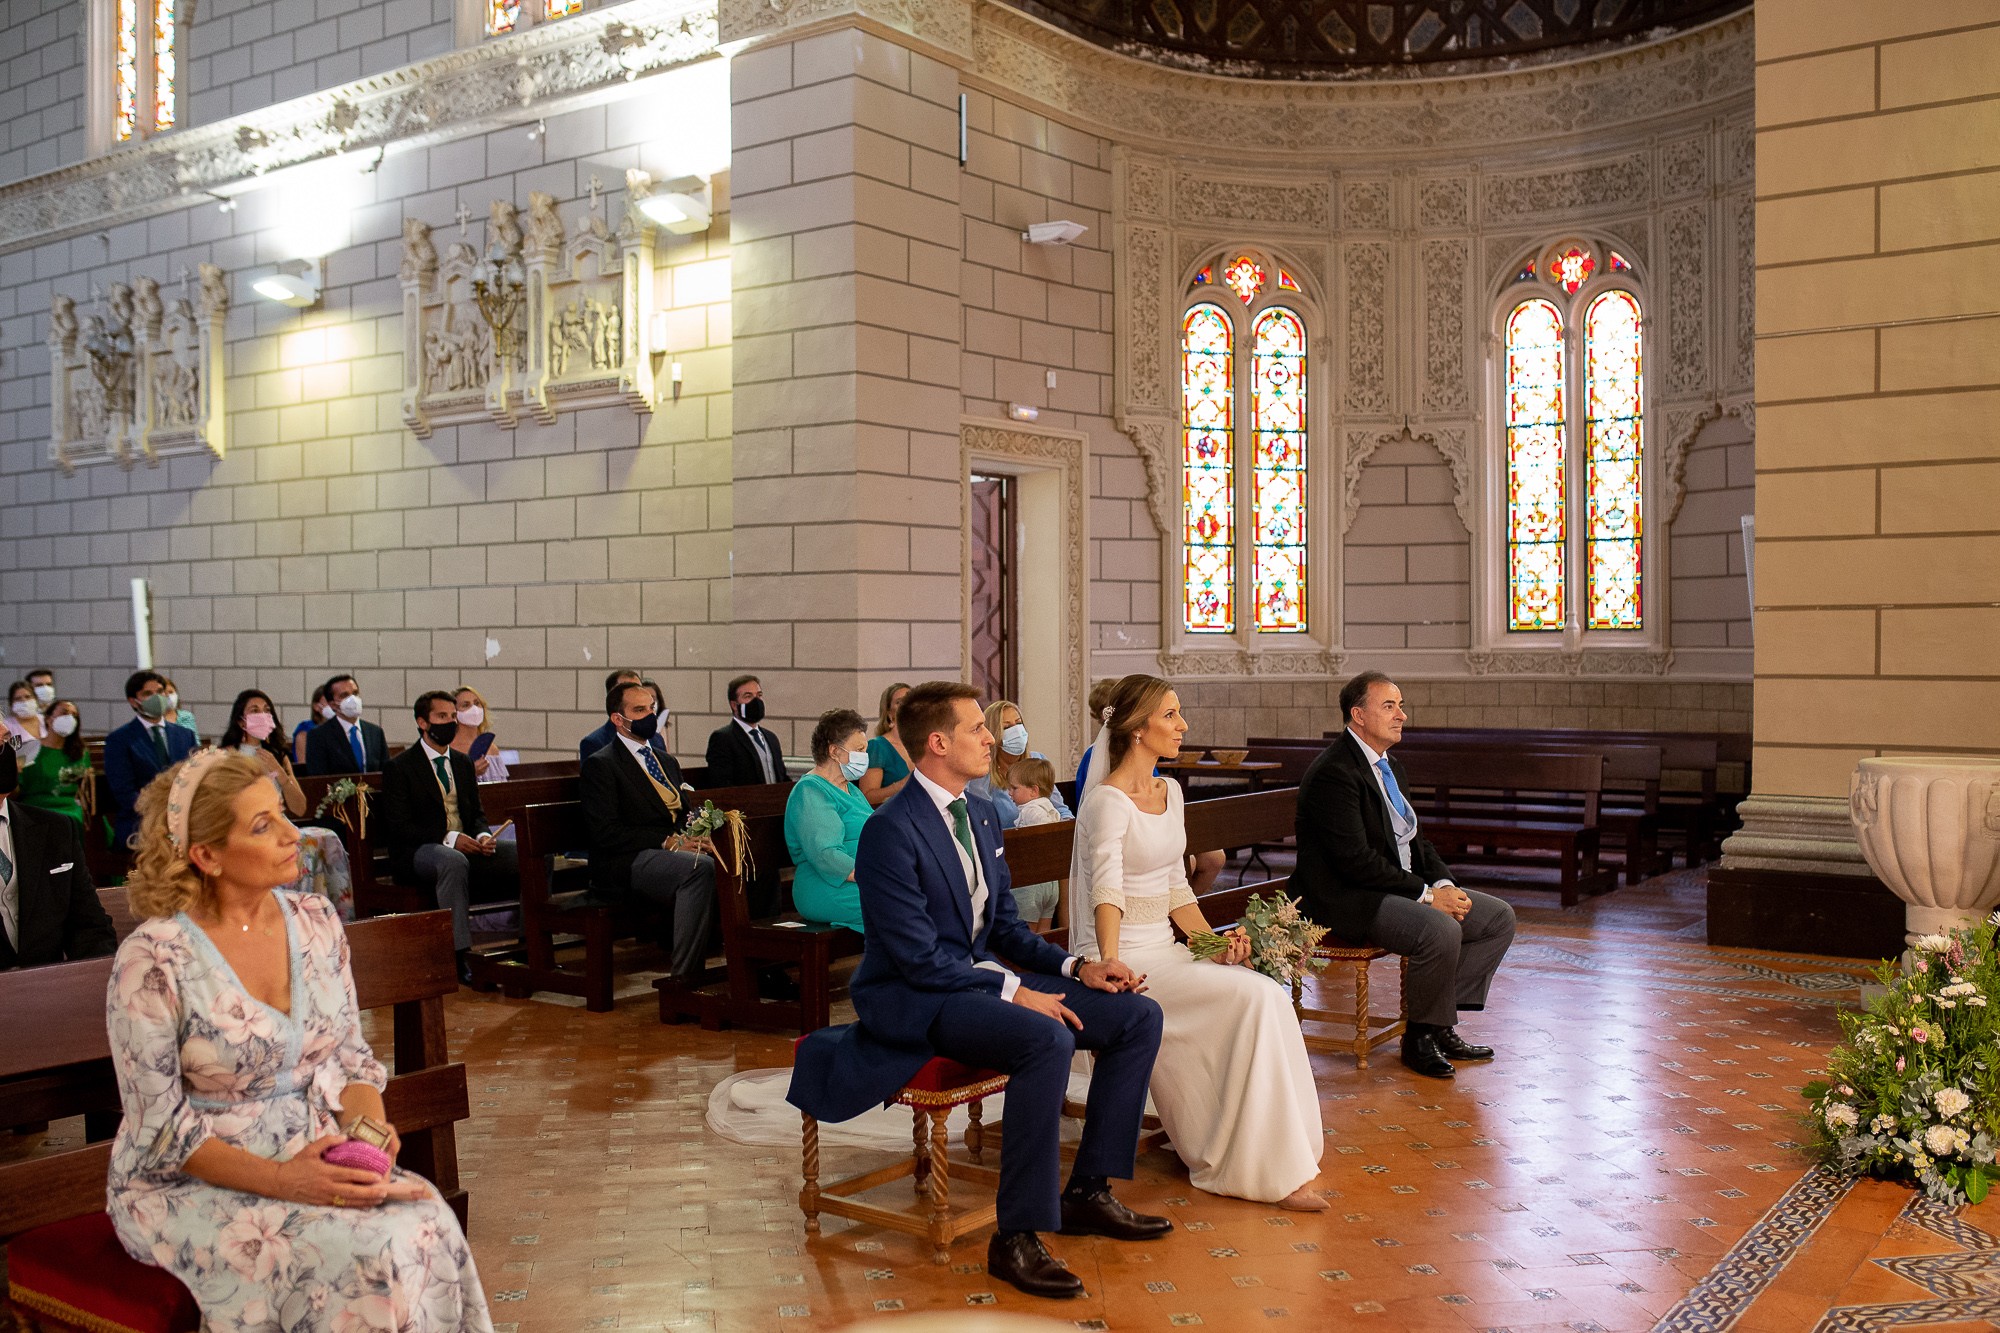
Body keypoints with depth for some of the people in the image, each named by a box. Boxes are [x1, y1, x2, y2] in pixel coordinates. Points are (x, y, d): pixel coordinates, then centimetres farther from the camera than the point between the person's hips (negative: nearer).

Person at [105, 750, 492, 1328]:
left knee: (425, 1222, -25)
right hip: (192, 1183, -5)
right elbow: (160, 1127, -12)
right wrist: (279, 1179, -23)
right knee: (357, 1251, -30)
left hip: (317, 1156, 5)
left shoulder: (315, 920, 3)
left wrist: (368, 1126, -11)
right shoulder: (153, 959, -14)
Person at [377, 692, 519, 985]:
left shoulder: (463, 764, 19)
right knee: (454, 862, -41)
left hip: (466, 846, 6)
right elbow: (399, 826, -10)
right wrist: (448, 838, -22)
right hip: (417, 852, -6)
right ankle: (461, 955, -41)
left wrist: (483, 836, -6)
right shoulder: (399, 768, -1)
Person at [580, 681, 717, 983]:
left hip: (677, 850, 7)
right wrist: (669, 842, -17)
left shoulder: (667, 762, 24)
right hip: (625, 865, -7)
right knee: (700, 868, -35)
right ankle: (685, 978, -31)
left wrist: (698, 838, -4)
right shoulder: (600, 765, -1)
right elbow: (607, 833, -11)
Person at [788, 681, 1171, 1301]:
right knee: (1046, 1040, -35)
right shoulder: (890, 831, -18)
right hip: (911, 997, -9)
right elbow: (919, 958, -21)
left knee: (1139, 1016, -1)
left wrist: (1077, 967, 2)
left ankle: (1088, 1192, 8)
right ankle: (1016, 1237, -24)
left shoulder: (982, 813, 9)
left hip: (982, 973, 9)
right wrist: (1015, 993, -23)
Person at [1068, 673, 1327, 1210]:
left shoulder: (1169, 792, 13)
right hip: (1127, 956, -8)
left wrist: (1216, 942, 2)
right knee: (1255, 997, -22)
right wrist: (1111, 964, -41)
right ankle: (1267, 1169, -13)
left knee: (1270, 996, -16)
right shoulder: (1108, 801, -13)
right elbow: (1107, 891, -27)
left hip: (1165, 946, 8)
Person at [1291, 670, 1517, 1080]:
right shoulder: (1333, 773, -17)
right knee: (1441, 931, -32)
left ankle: (1441, 1021, 3)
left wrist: (1444, 884, -3)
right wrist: (1426, 894, -21)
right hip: (1348, 900, -10)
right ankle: (1421, 1037, -9)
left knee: (1499, 917, 3)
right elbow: (1355, 859, -23)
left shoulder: (1390, 768, 15)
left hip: (1405, 888, 10)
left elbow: (1415, 839, 18)